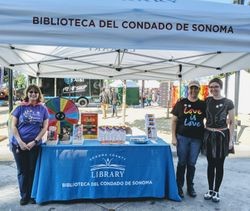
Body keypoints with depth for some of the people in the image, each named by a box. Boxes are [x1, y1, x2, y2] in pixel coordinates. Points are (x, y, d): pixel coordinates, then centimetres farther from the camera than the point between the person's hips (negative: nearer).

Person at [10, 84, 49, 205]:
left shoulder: (43, 109, 2)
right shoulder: (20, 108, 0)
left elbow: (45, 127, 0)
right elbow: (13, 126, -2)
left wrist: (34, 141, -11)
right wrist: (20, 142, -12)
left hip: (35, 145, 0)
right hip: (19, 144, 0)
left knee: (32, 170, 8)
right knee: (22, 171, 9)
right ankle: (24, 196, 23)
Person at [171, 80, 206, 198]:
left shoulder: (203, 104, 3)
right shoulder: (181, 103, -2)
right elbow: (174, 120, 0)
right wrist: (173, 137, -5)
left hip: (197, 139, 1)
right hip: (182, 137, -1)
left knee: (191, 164, 11)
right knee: (182, 163, 7)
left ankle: (190, 187, 26)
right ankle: (179, 186, 21)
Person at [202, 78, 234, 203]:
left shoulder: (228, 103, -5)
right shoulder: (207, 101, 3)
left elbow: (231, 122, -3)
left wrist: (231, 140, -5)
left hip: (222, 136, -2)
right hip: (209, 135, 3)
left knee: (219, 165, 7)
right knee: (210, 164, 11)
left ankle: (216, 191, 22)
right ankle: (210, 189, 25)